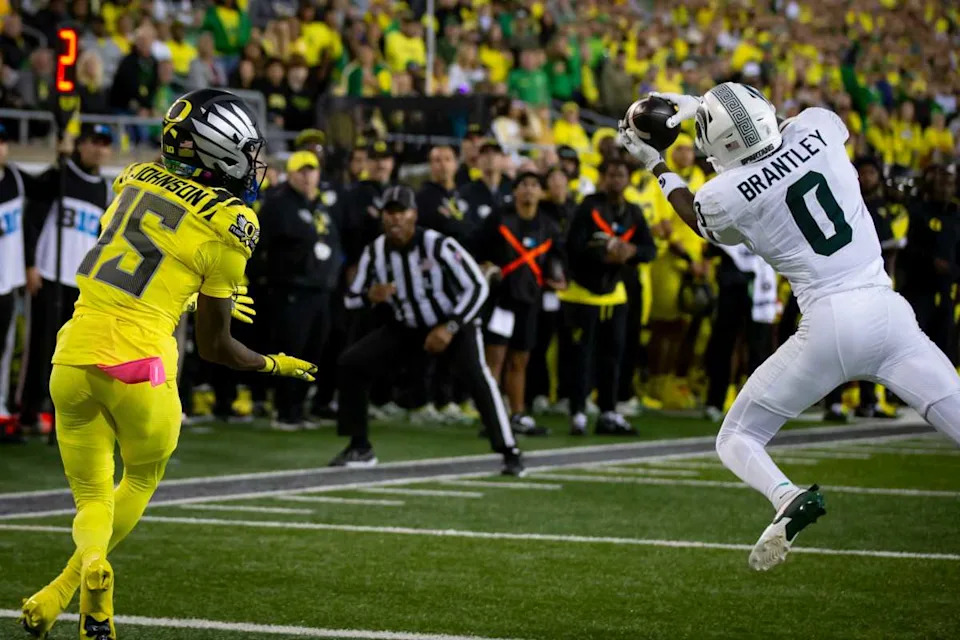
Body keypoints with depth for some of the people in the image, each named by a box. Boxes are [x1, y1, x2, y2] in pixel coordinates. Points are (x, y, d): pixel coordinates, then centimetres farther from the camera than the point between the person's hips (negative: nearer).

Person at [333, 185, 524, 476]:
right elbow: (351, 299, -2)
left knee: (477, 375, -30)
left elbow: (477, 286, -22)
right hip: (407, 327, 5)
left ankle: (510, 453, -23)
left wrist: (450, 328, -28)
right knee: (351, 363, -6)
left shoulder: (438, 245, -26)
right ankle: (360, 448, 6)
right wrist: (370, 296, -27)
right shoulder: (375, 252, -12)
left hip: (455, 322, -5)